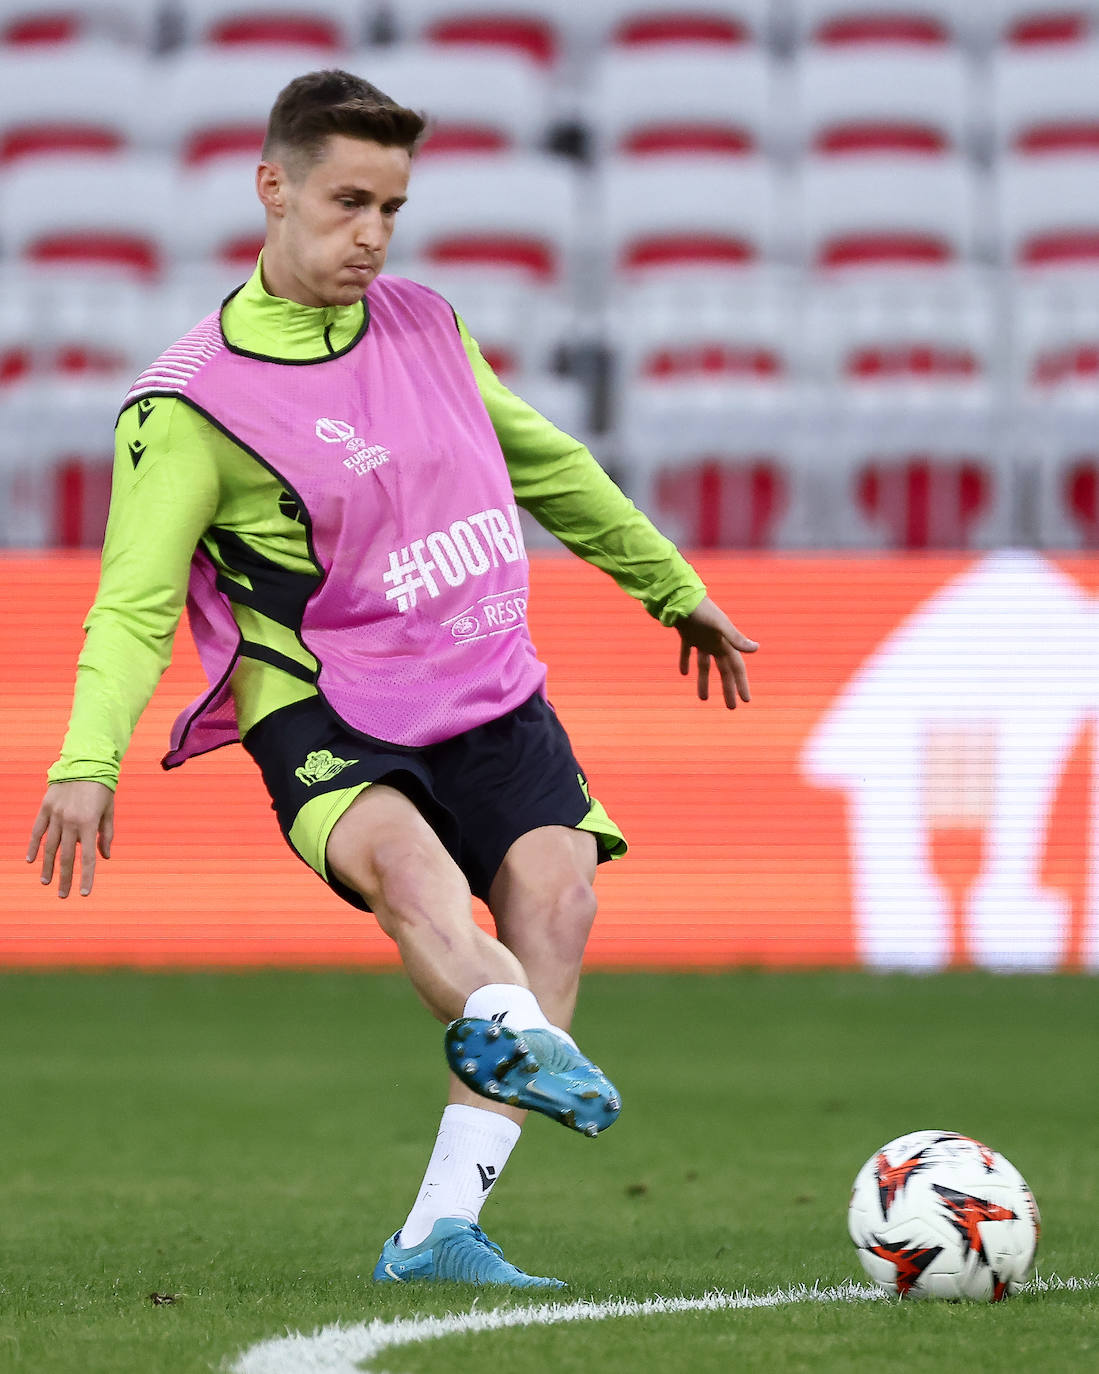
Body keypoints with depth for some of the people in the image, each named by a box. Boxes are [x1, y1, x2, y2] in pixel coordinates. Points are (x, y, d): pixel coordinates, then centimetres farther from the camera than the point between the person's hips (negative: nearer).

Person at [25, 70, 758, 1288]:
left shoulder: (424, 325, 12)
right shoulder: (192, 400, -6)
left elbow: (546, 466, 27)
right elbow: (137, 598, -12)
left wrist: (673, 586, 34)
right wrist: (88, 760, -28)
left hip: (488, 690, 5)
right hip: (327, 712, -5)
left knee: (555, 890, -20)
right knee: (401, 855, -36)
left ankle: (441, 1232, -22)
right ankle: (507, 1031, -67)